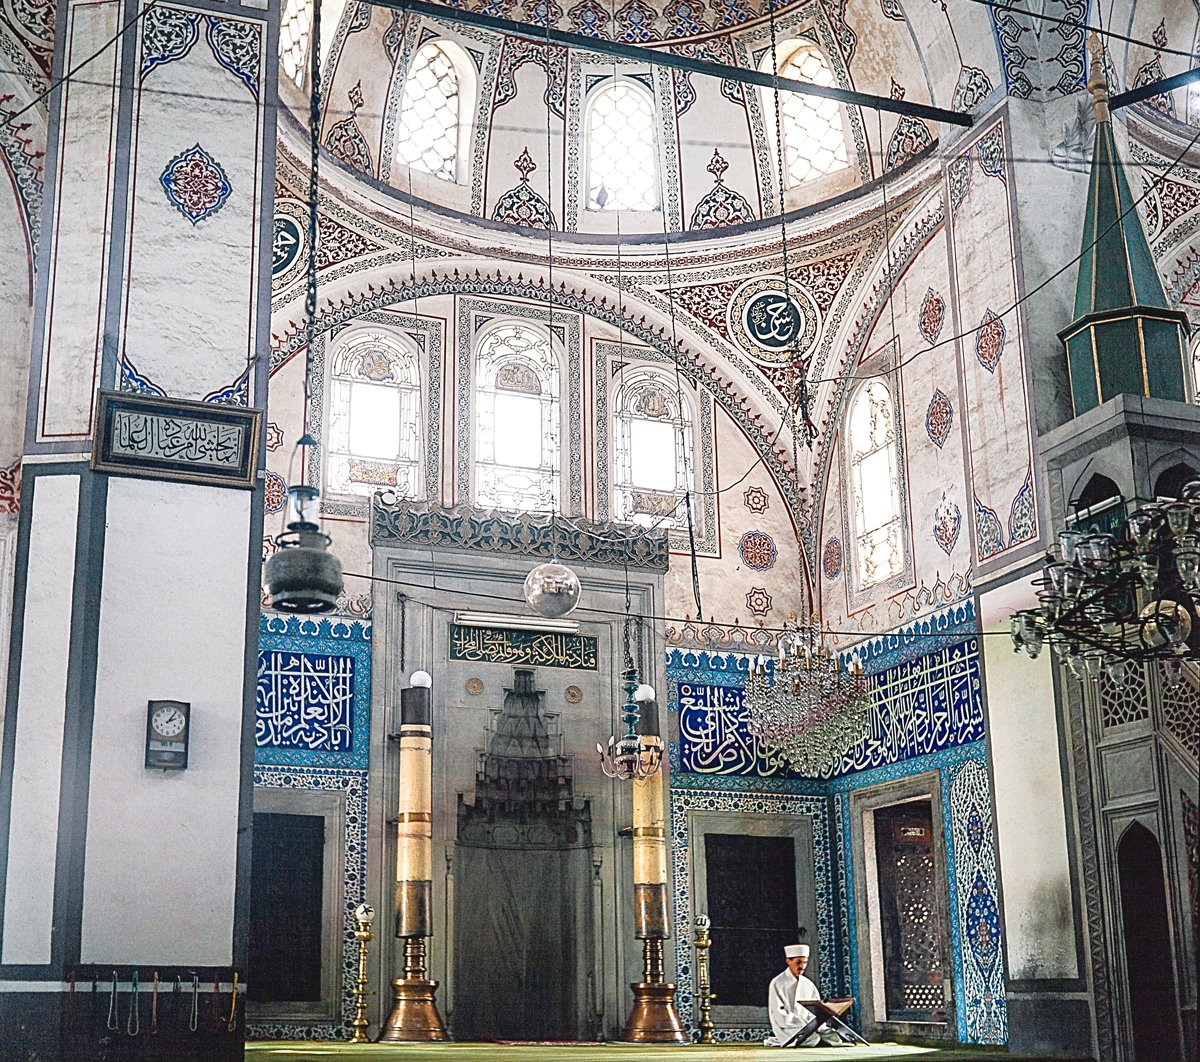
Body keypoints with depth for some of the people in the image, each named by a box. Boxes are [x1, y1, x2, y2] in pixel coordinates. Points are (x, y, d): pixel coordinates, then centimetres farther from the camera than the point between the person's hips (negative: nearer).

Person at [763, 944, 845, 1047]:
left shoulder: (808, 984, 12)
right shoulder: (777, 984, -4)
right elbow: (779, 1014, -10)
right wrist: (805, 1023, -19)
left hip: (808, 1025, 7)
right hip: (787, 1028, -7)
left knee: (835, 1038, -14)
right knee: (813, 1039, -31)